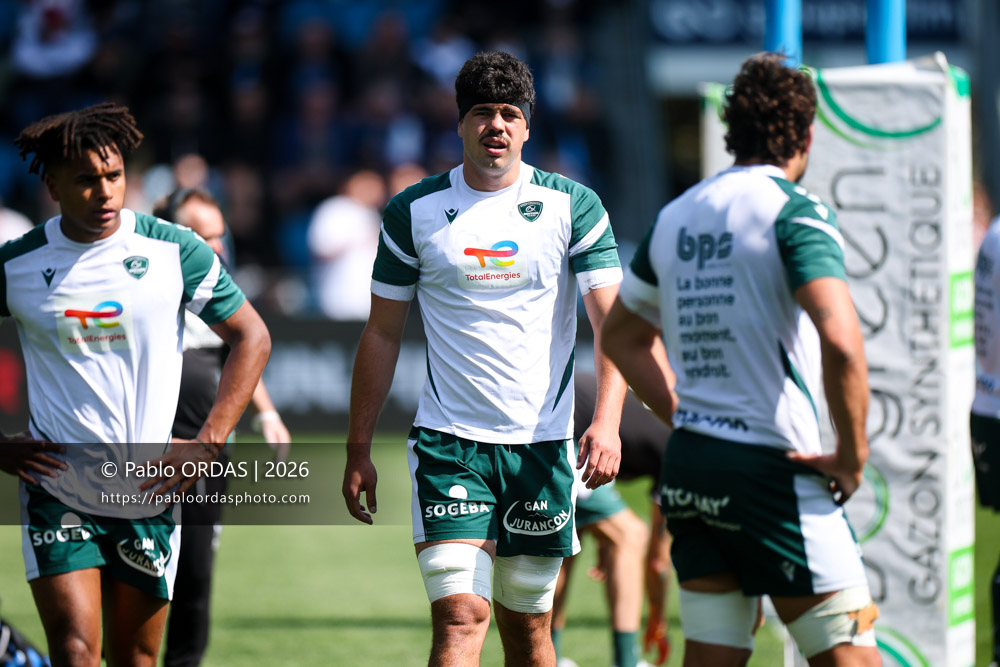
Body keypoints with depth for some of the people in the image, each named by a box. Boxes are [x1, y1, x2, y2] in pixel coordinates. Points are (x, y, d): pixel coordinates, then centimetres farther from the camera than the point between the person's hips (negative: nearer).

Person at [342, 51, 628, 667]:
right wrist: (359, 449, 7)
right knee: (460, 616, -15)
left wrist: (607, 423, -20)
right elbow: (382, 334, 9)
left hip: (543, 444, 1)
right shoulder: (413, 212, 3)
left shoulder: (574, 207, 1)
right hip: (449, 442, -1)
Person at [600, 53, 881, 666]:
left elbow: (622, 335, 25)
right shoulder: (795, 210, -10)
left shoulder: (676, 216, 12)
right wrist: (853, 453, -13)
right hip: (775, 472, -7)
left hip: (688, 470, 7)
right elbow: (840, 339, -24)